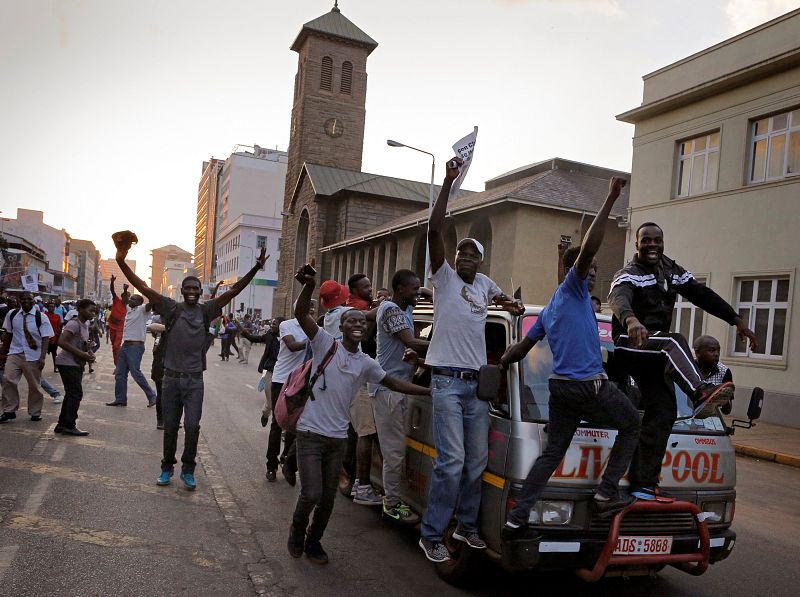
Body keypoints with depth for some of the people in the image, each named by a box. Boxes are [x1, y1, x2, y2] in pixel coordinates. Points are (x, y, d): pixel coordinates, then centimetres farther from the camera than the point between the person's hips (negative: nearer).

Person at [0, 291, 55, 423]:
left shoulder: (41, 317, -7)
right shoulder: (12, 314, 2)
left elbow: (46, 338, -10)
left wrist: (42, 357, -18)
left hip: (33, 356, -2)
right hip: (15, 353, 2)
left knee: (34, 385, 5)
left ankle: (35, 412, 21)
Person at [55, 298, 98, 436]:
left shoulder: (86, 324, 12)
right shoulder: (74, 324, -17)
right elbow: (62, 342, -26)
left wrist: (89, 353, 4)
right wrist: (82, 354, -25)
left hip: (77, 364, 10)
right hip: (68, 363, -10)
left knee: (71, 394, 13)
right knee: (76, 394, -9)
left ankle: (62, 425, 22)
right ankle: (69, 426, -3)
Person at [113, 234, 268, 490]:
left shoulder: (206, 311, 0)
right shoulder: (172, 308, -3)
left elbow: (232, 291, -6)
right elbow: (144, 288, -10)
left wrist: (255, 269, -15)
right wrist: (121, 262, -20)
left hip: (195, 380, 0)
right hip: (171, 378, 0)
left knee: (192, 426, -5)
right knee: (170, 427, 11)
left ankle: (188, 470, 13)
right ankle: (167, 467, 29)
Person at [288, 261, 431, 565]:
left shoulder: (366, 364, 6)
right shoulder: (325, 343, -7)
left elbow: (394, 383, 15)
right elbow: (301, 314, -20)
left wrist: (431, 391, 10)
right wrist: (309, 286, -38)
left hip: (338, 438, 5)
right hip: (310, 434, -4)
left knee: (328, 498, 11)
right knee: (312, 494, -7)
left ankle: (313, 540, 35)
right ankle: (297, 530, 25)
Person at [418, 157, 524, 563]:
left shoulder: (484, 284, 16)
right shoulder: (444, 277, 0)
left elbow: (498, 297, 41)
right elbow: (434, 230, -13)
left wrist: (510, 303, 18)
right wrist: (448, 182, -16)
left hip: (477, 384, 6)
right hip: (447, 381, -6)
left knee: (477, 461, 12)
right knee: (452, 461, -10)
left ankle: (467, 525, 28)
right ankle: (431, 534, 3)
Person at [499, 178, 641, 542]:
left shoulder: (549, 309, 21)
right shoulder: (572, 289, -3)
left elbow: (522, 346, 24)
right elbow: (587, 248, -19)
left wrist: (499, 366, 36)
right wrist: (610, 201, -18)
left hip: (560, 387, 8)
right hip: (590, 386, -8)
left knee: (551, 453, 9)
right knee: (632, 426, 14)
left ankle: (516, 518, 6)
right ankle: (607, 494, 9)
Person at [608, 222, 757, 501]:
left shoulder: (672, 271, 12)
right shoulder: (629, 275, -11)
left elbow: (702, 294, 15)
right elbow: (618, 299, -34)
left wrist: (736, 320, 6)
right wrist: (631, 320, -56)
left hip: (652, 357, 7)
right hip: (629, 349, -7)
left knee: (663, 414, 0)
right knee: (673, 342, -34)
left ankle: (643, 484, 4)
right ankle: (700, 393, -55)